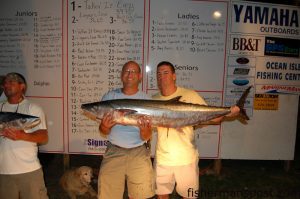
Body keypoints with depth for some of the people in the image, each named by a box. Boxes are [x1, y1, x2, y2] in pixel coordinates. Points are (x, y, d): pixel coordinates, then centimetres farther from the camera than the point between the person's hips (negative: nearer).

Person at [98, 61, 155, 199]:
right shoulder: (109, 97, 1)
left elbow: (146, 137, -4)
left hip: (139, 154, 0)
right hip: (114, 152, 0)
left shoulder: (146, 100, -2)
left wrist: (144, 130, -26)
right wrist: (104, 127, -20)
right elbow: (103, 132, 2)